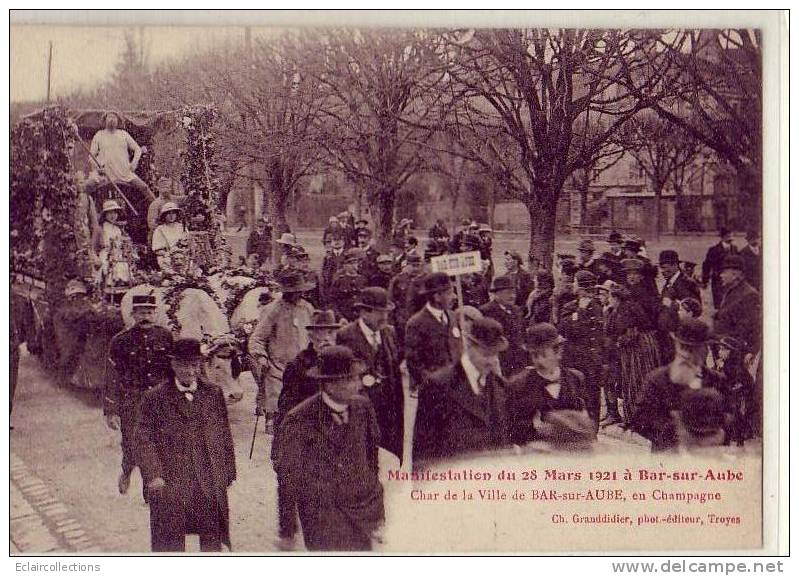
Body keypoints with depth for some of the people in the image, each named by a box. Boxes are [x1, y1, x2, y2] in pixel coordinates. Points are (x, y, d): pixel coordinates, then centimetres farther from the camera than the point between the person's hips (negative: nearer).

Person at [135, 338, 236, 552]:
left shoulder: (214, 394, 7)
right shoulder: (155, 397, -2)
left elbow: (224, 435, 12)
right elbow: (144, 440, -4)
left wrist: (228, 472, 10)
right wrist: (153, 475, -13)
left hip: (210, 485, 3)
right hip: (170, 484, -2)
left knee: (213, 536, 9)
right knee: (170, 541, 5)